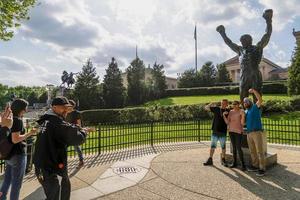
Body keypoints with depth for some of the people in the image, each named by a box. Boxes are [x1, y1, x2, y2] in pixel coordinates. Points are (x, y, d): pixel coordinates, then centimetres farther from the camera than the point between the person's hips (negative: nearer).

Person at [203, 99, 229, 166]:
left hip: (223, 132, -1)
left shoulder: (228, 111, 0)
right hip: (215, 131, 1)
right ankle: (210, 160, 15)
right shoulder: (216, 108, 3)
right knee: (212, 146, 6)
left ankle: (223, 160, 24)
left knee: (223, 147, 10)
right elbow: (205, 108, 9)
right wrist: (210, 104, -7)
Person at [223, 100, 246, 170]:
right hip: (231, 131, 5)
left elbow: (242, 123, -14)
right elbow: (227, 122, 1)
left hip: (238, 131, -5)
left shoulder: (242, 111, -8)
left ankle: (243, 164, 1)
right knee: (234, 147, 10)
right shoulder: (230, 112, 6)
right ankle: (235, 163, 19)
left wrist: (243, 115, -28)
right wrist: (224, 115, -11)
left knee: (239, 148, -10)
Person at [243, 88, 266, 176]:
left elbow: (260, 99, -15)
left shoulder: (255, 107, 2)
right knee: (252, 151, 11)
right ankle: (255, 166, 22)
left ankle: (262, 169, -2)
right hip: (249, 133, 7)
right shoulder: (245, 111, 19)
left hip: (257, 132, -7)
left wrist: (254, 91, -19)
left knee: (260, 151, -6)